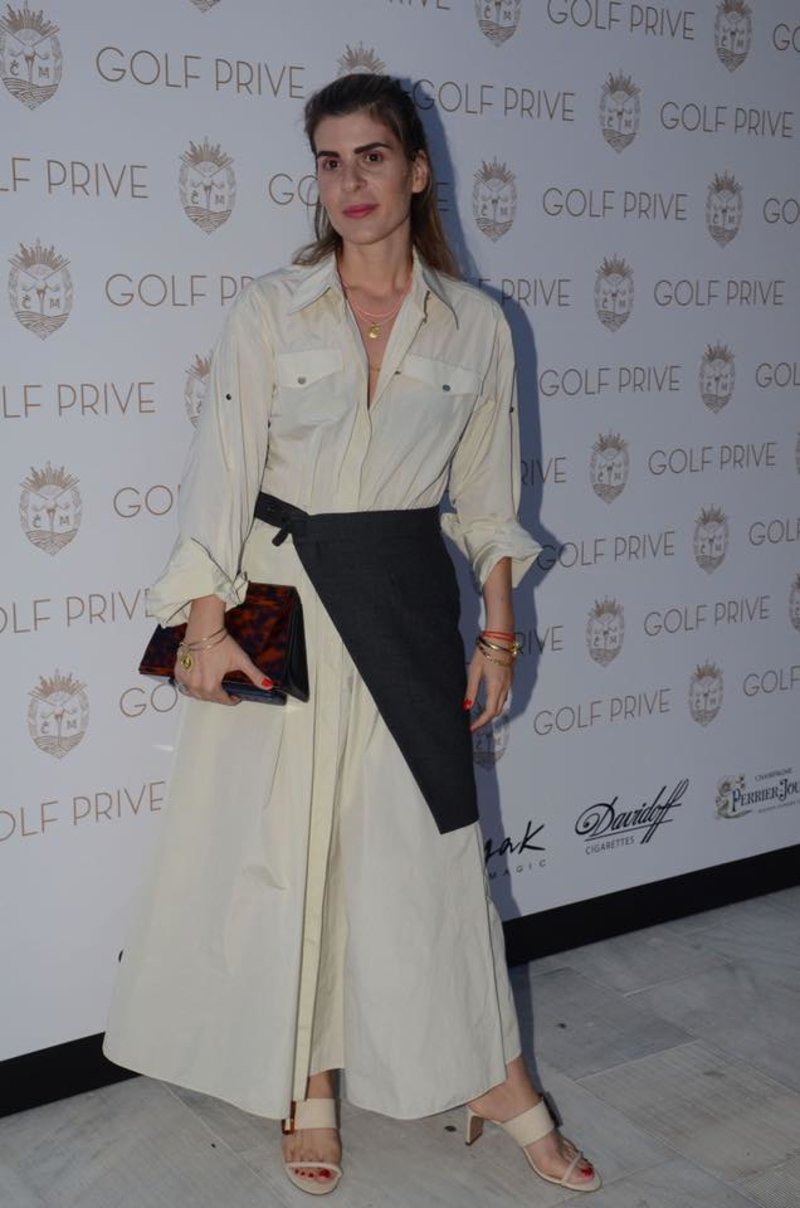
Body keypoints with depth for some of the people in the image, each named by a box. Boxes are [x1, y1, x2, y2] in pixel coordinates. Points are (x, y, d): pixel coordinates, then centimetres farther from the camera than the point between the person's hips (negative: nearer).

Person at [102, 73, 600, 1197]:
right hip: (281, 596, 0)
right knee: (284, 841, 6)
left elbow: (488, 499, 8)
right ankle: (309, 1086, 25)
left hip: (406, 599, 1)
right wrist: (208, 624, -12)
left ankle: (494, 1077, 25)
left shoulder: (476, 325, 2)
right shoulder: (269, 308, -2)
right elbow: (222, 471, -5)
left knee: (428, 838, 5)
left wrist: (497, 636, 7)